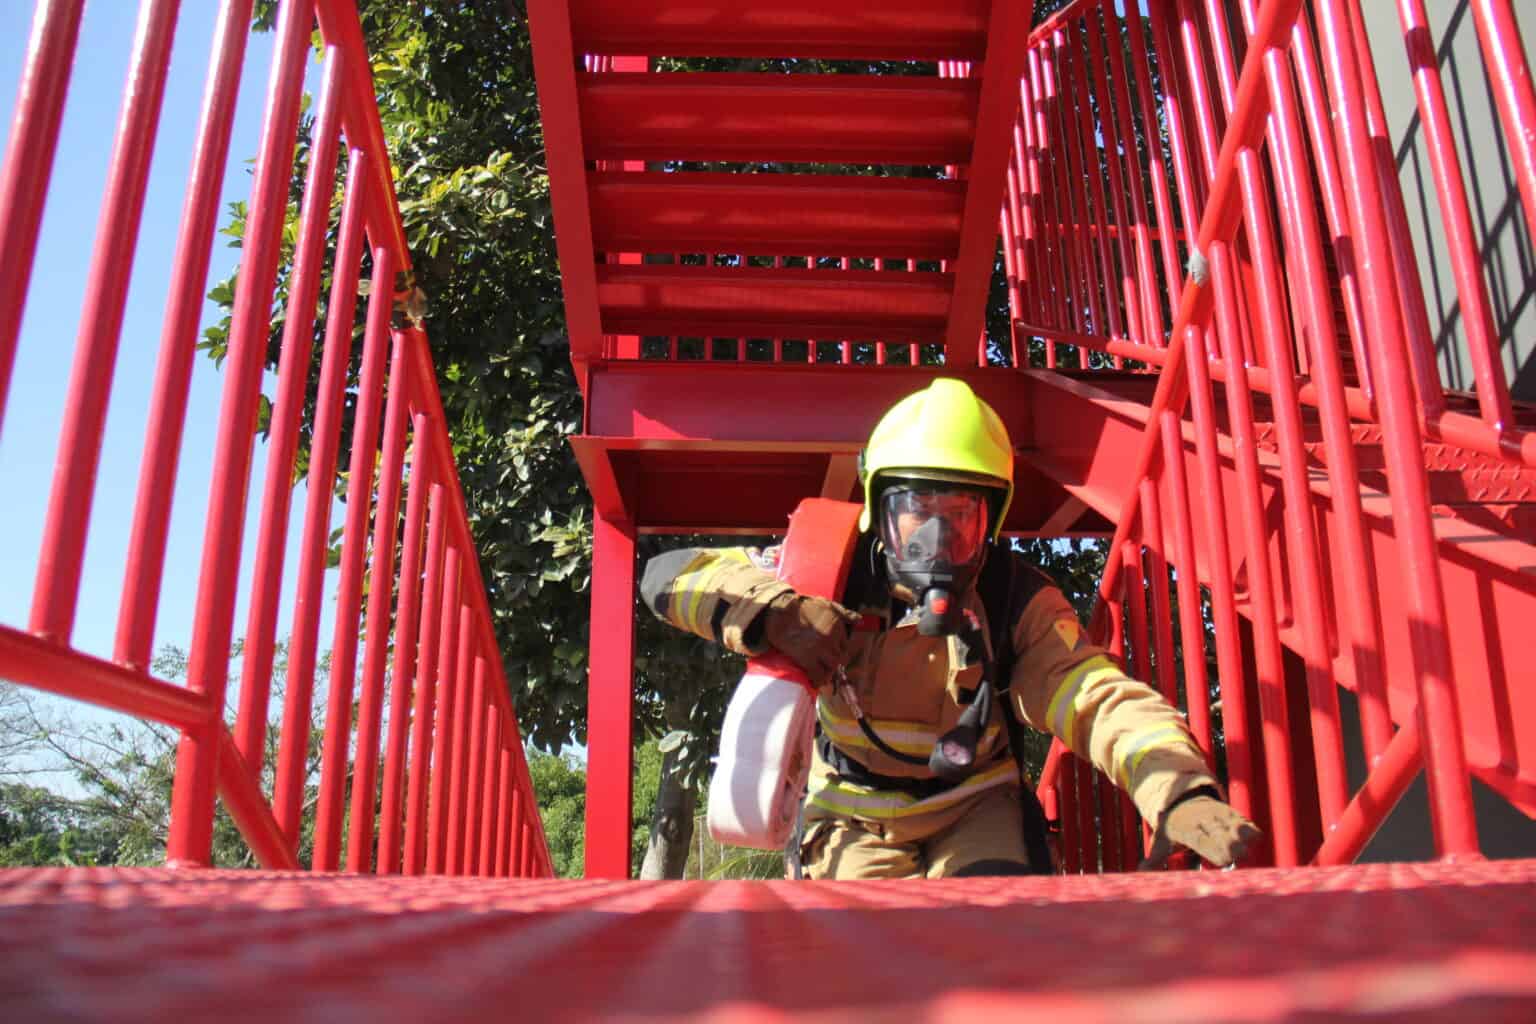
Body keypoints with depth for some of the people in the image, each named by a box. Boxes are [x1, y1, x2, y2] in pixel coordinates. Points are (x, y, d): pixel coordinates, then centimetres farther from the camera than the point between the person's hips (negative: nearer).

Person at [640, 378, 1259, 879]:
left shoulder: (1017, 601, -15)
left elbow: (1099, 697, -30)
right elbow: (669, 575, -20)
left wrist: (1178, 792, -51)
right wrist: (774, 613, -40)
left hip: (973, 805, 1)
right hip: (856, 818, 0)